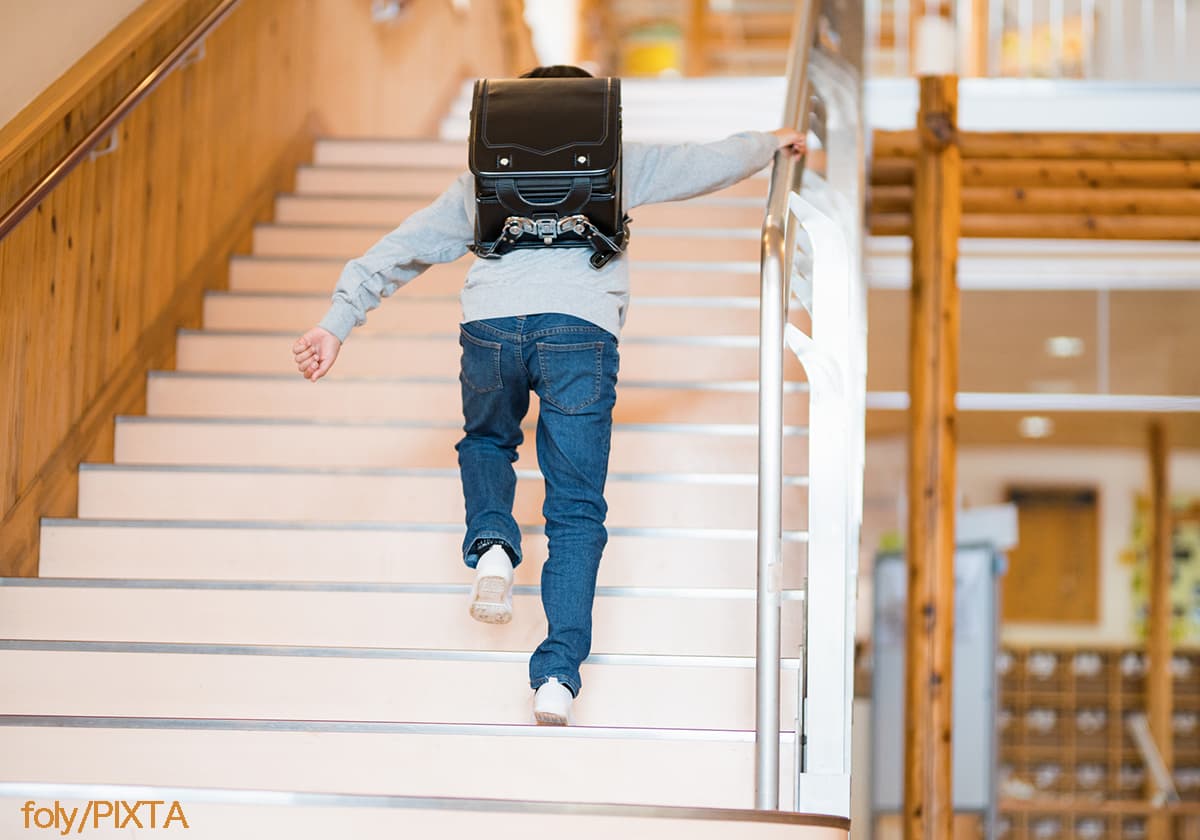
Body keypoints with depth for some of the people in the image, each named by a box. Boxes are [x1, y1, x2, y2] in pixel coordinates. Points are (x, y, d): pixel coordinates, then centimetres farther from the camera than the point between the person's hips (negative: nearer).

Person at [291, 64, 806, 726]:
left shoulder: (481, 181, 30)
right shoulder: (617, 165, 27)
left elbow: (400, 249, 25)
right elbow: (709, 162, 35)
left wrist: (337, 324, 23)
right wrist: (770, 144, 54)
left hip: (489, 326, 2)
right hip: (581, 331, -1)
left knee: (486, 444, 33)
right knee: (576, 513, 6)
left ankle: (491, 542, 4)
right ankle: (558, 673, -8)